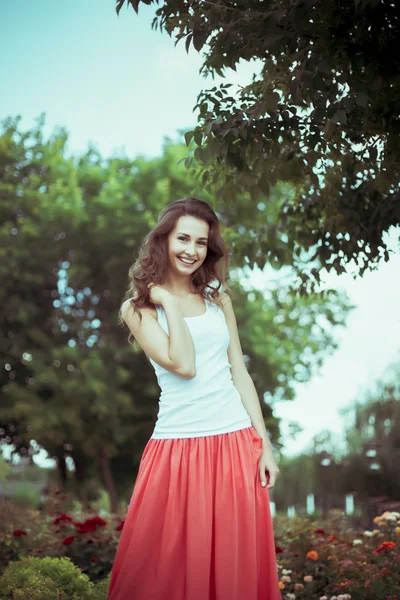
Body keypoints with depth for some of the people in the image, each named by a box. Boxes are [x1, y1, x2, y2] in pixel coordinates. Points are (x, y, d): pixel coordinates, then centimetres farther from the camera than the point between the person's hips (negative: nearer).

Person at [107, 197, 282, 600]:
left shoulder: (218, 299, 11)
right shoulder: (138, 308, -1)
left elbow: (239, 373, 11)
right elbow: (183, 365, -15)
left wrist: (264, 445, 6)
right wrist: (169, 302, -9)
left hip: (235, 442, 4)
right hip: (178, 446, -3)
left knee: (236, 562, 8)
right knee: (172, 565, 2)